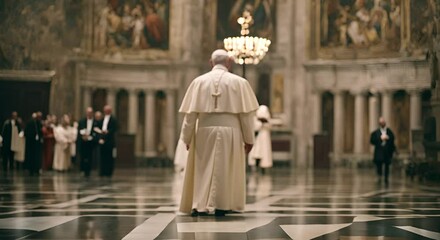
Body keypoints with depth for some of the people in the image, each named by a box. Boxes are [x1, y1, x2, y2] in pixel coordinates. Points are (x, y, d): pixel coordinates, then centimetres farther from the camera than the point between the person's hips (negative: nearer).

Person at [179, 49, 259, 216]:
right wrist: (249, 138, 5)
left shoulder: (199, 81, 2)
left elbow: (190, 113, 0)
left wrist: (187, 137, 7)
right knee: (225, 170, 8)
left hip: (205, 131, 1)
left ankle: (199, 206, 6)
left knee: (202, 169, 11)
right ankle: (222, 206, 9)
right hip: (230, 131, -1)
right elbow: (246, 113, -1)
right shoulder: (239, 82, -1)